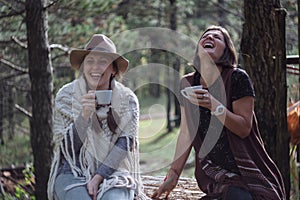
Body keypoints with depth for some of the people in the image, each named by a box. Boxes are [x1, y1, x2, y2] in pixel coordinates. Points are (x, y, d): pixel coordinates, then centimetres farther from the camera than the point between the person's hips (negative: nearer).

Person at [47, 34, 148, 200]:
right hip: (72, 173, 0)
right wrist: (84, 114, -23)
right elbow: (67, 148, -6)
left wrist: (98, 177, -17)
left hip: (112, 172, 1)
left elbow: (124, 144, -5)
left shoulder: (127, 100, 0)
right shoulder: (66, 96, -2)